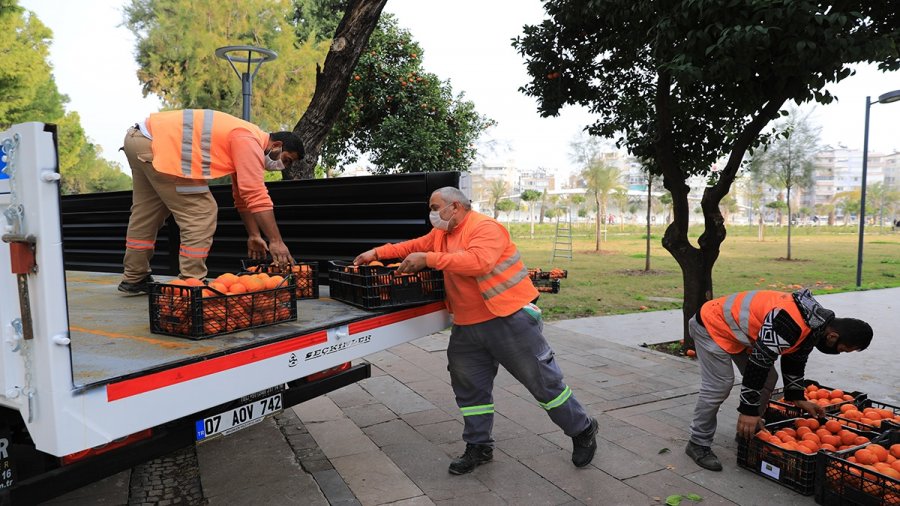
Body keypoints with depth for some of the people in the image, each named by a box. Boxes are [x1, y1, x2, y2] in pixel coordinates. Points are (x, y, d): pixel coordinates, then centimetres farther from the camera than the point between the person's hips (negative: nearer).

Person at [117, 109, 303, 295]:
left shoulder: (245, 141, 17)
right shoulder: (249, 142, -14)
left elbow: (244, 196, 23)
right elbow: (257, 196, -22)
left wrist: (254, 235, 24)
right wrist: (276, 241, -21)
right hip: (157, 144, -11)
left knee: (145, 213, 20)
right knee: (201, 214, -8)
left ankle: (134, 279, 32)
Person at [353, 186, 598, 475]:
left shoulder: (485, 227, -16)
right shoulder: (440, 234, 12)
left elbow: (479, 261, -32)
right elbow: (413, 246, 23)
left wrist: (429, 259, -29)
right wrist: (377, 253, 12)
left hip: (509, 319, -8)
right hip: (467, 327, 8)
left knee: (542, 381, 3)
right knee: (469, 387, 12)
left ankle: (582, 431, 23)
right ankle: (479, 447, 28)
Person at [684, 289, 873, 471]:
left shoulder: (816, 324, 0)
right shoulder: (790, 325, -33)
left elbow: (795, 361, 16)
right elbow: (759, 361, -32)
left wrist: (798, 398, 15)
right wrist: (749, 409, -26)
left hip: (738, 331, 10)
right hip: (712, 325, -10)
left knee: (767, 379, 8)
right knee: (719, 386, -15)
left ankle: (747, 433, 23)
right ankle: (698, 444, -2)